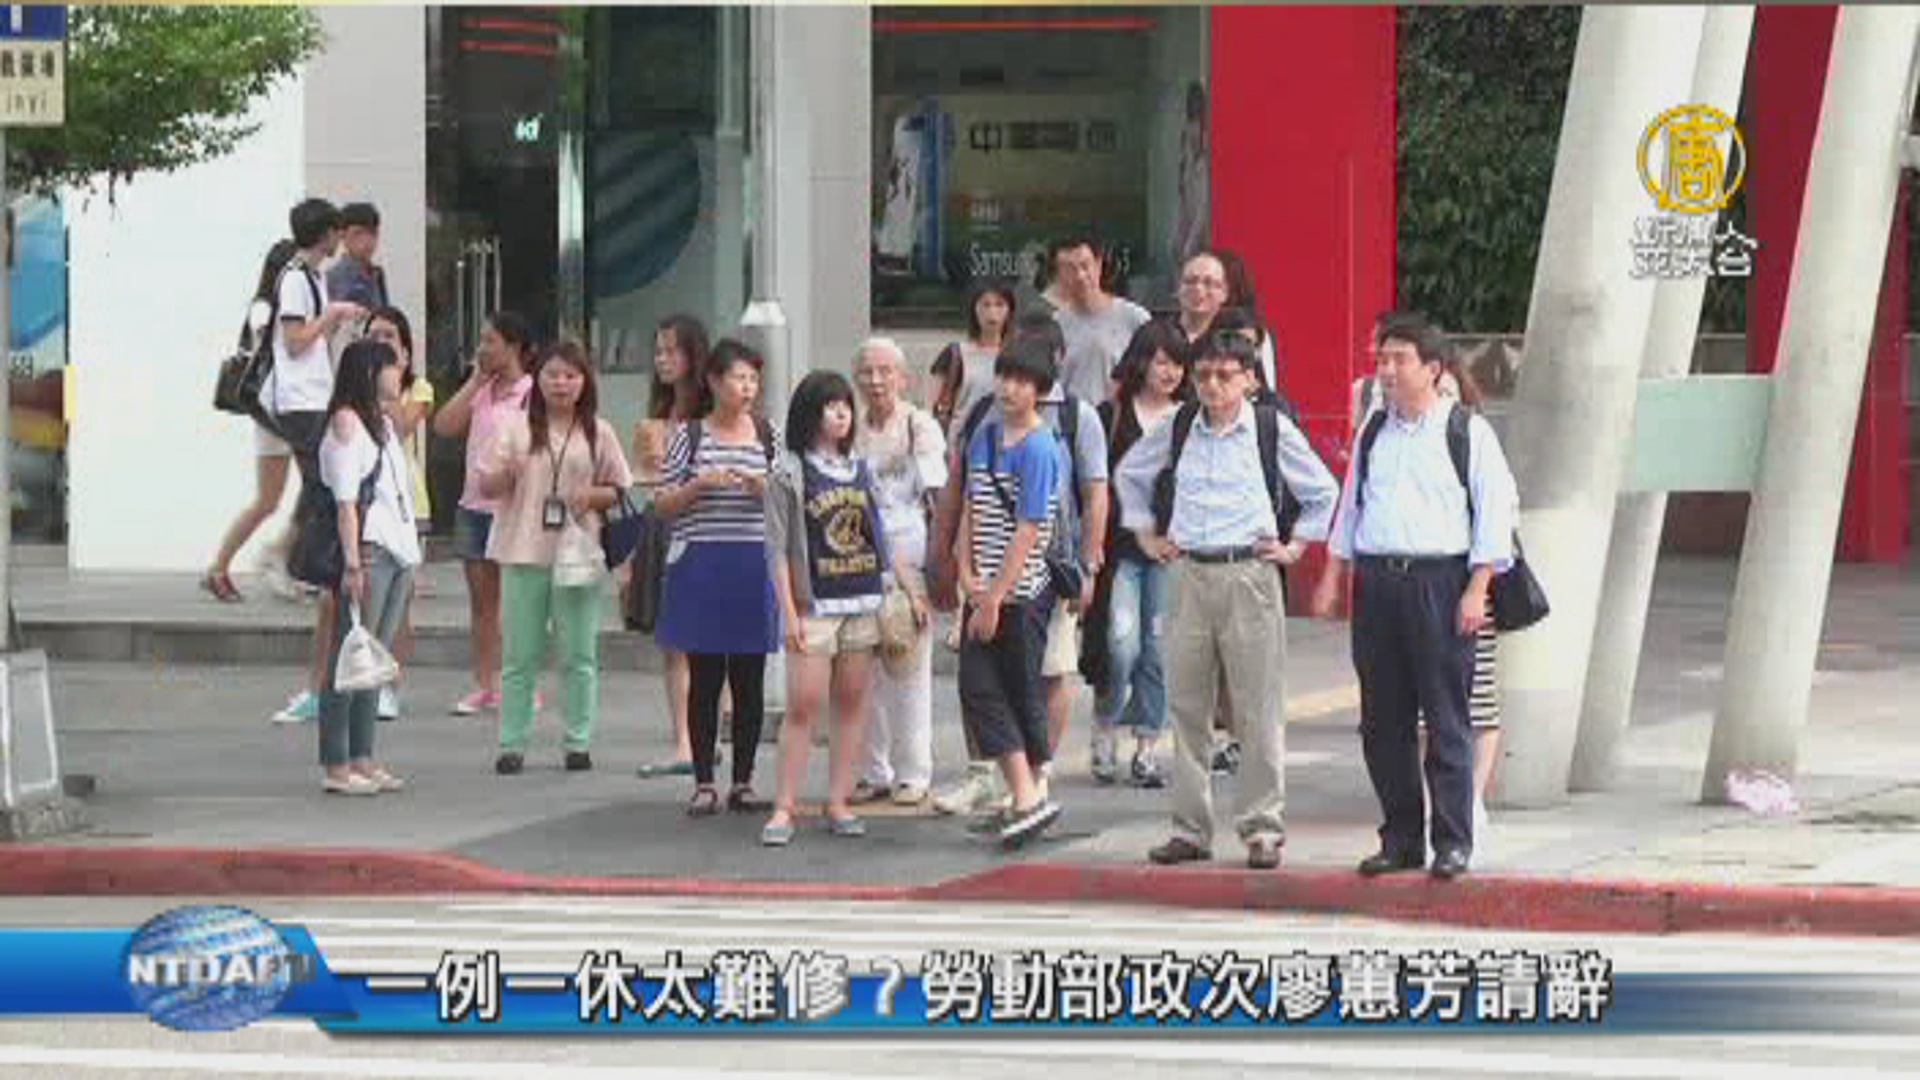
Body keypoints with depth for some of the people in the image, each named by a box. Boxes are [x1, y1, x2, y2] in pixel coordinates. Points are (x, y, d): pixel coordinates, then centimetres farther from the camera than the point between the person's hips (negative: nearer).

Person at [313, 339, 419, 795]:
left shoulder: (384, 423, 21)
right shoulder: (346, 421, -6)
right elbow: (346, 500, -13)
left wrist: (411, 558, 19)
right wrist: (352, 563, -19)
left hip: (398, 551, 9)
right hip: (367, 551, -9)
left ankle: (362, 759, 11)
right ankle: (336, 765, -8)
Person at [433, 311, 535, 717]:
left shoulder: (532, 393, -7)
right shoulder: (481, 391, 12)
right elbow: (444, 426, 1)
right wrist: (476, 380, 1)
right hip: (474, 505, 6)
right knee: (481, 599, 7)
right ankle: (484, 686, 11)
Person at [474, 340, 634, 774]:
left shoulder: (599, 433, 6)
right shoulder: (516, 426, 6)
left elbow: (621, 490, 11)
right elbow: (486, 486, 5)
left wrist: (592, 495, -9)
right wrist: (506, 473, -16)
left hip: (577, 554, 0)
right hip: (523, 553, 0)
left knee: (579, 655, 3)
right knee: (519, 655, 2)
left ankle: (578, 742, 10)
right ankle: (511, 743, 6)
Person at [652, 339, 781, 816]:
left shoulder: (768, 437, 8)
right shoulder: (690, 436, 3)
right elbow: (664, 504, 3)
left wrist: (764, 488, -10)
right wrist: (701, 484, -14)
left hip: (755, 567, 2)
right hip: (701, 567, -2)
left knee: (750, 680, 3)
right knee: (705, 678, 1)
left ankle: (743, 782, 11)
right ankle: (703, 782, 6)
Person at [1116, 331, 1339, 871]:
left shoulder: (1272, 429, 1)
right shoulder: (1178, 430, 9)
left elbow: (1322, 492, 13)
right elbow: (1129, 473, 27)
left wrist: (1296, 545, 9)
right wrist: (1146, 534, 21)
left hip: (1250, 574, -3)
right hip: (1189, 576, 3)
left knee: (1259, 710, -3)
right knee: (1187, 708, 5)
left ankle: (1262, 828, 2)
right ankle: (1190, 829, 11)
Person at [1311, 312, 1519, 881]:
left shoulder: (1468, 432, 0)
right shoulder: (1372, 434, 16)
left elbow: (1495, 511, -3)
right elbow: (1350, 506, 22)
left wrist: (1476, 589, -11)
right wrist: (1332, 576, 14)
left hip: (1439, 582, -5)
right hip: (1377, 583, 5)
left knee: (1446, 721, -4)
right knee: (1383, 721, 5)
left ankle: (1453, 842, 1)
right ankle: (1400, 839, 14)